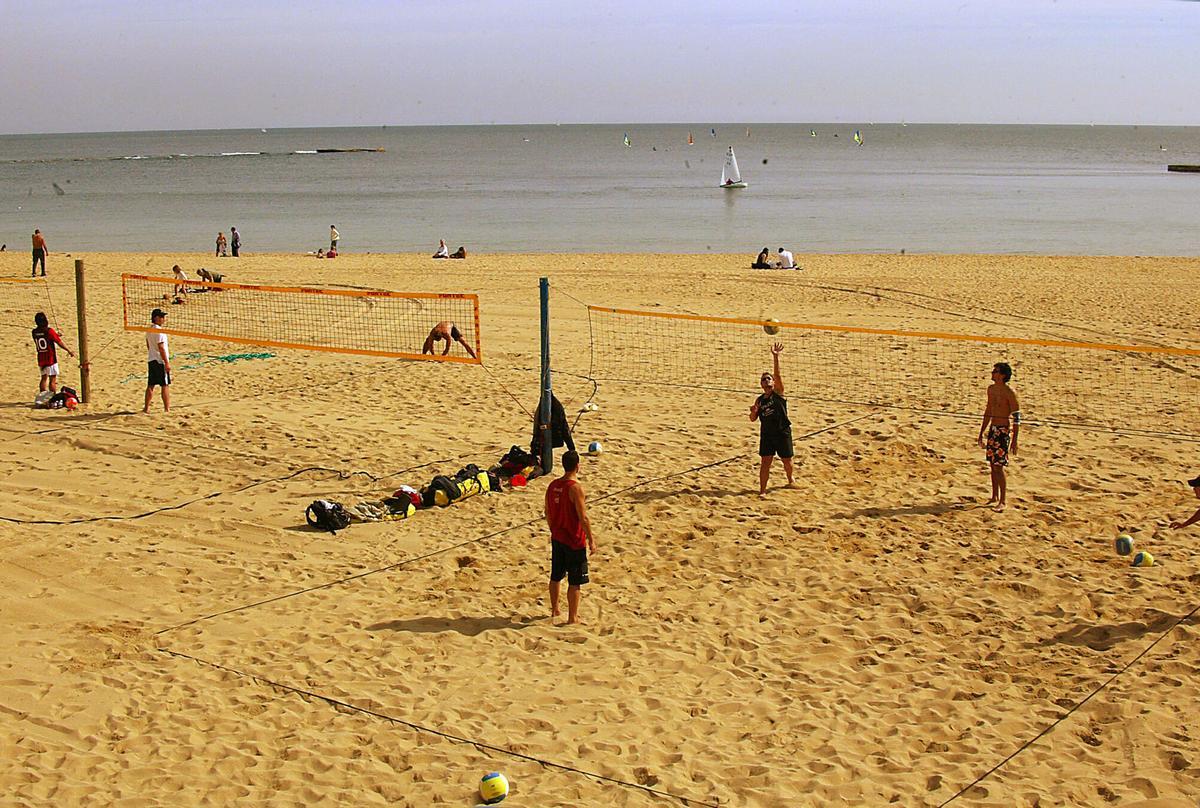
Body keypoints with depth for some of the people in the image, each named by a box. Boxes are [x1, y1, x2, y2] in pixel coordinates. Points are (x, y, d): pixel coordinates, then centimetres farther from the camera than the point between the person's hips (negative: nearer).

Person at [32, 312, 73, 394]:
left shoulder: (34, 332, 1)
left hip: (41, 359, 6)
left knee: (44, 378, 17)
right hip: (51, 359, -6)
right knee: (53, 379, -1)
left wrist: (55, 335, 22)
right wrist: (69, 351, -2)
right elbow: (59, 342, -13)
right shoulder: (49, 331, -16)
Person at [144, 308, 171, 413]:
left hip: (151, 360, 8)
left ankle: (146, 408, 13)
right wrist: (167, 362, -18)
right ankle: (167, 408, 0)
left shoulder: (149, 330, 10)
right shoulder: (159, 331, -17)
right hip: (160, 361, -8)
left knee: (150, 385, 11)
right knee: (165, 385, -2)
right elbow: (161, 348, -20)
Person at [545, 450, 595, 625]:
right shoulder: (575, 488, -20)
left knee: (556, 576, 19)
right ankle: (572, 617, 8)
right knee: (574, 581, 3)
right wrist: (591, 540, -12)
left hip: (557, 538, 7)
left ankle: (554, 610, 32)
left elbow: (548, 513, 10)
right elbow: (583, 517, -20)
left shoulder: (553, 486, 1)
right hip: (574, 541, -7)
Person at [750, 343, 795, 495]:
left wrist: (776, 357, -31)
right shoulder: (759, 400, 5)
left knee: (787, 460, 12)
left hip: (783, 432, -2)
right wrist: (753, 411, -16)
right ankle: (762, 490, -1)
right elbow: (753, 419, 8)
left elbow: (777, 375, -18)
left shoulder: (778, 392, -3)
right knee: (765, 462, -5)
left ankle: (790, 480, 41)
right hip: (766, 434, 2)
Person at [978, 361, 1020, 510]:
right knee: (993, 465, 12)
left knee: (998, 467, -8)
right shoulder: (991, 389, 10)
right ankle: (995, 497, 23)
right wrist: (981, 433, 22)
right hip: (992, 430, 7)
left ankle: (1002, 501, -1)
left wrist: (1014, 440, -17)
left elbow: (1016, 417, -14)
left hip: (1003, 431, -7)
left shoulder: (1009, 393, -14)